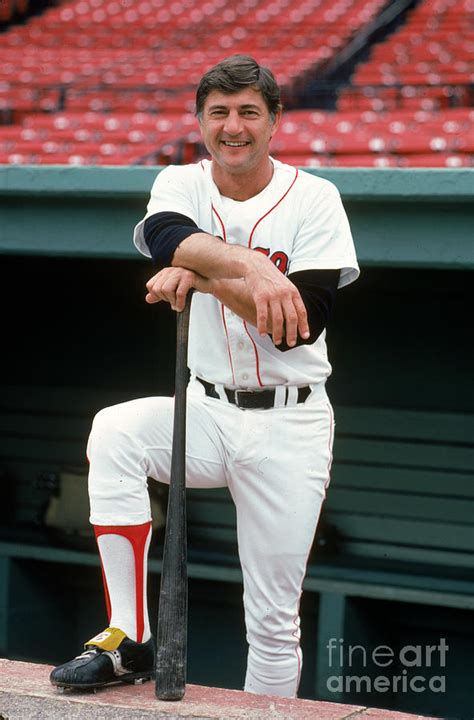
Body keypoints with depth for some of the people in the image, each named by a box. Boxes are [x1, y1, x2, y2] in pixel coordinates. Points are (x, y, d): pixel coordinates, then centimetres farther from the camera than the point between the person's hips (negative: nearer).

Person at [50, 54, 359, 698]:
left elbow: (302, 324, -17)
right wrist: (252, 268, -42)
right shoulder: (182, 184, 1)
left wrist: (203, 276, -24)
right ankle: (129, 638, -21)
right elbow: (164, 235, -25)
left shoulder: (313, 198, -7)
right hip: (206, 410, 2)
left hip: (289, 425, -2)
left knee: (274, 620, 0)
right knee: (114, 431, -28)